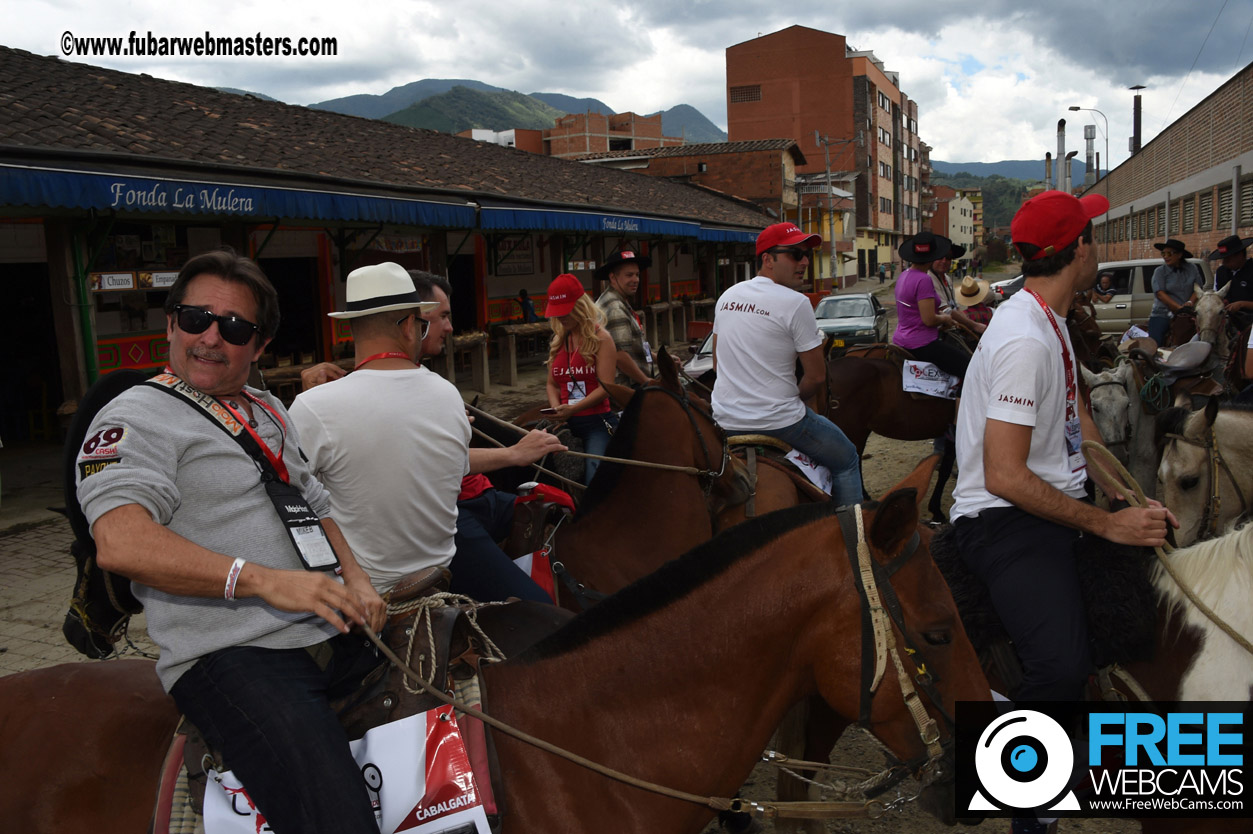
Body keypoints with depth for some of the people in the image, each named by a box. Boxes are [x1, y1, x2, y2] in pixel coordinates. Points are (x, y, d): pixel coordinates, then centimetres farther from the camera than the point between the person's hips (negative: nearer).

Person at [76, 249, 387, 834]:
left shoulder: (269, 412, 23)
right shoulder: (136, 419, -2)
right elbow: (121, 543, -19)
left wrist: (355, 580, 8)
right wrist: (265, 581, -27)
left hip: (334, 635, 8)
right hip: (233, 655, -8)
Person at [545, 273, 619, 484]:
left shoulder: (600, 338, -4)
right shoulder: (558, 341, 15)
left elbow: (605, 387, -12)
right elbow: (552, 383, 18)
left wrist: (573, 409, -21)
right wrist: (556, 408, -4)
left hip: (597, 421, -6)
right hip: (567, 426, 6)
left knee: (594, 479, -18)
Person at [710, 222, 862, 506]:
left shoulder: (726, 297, 5)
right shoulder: (795, 303, -15)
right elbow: (816, 376, -11)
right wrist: (795, 398, 7)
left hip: (724, 421, 7)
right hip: (779, 423, -7)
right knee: (846, 459, 16)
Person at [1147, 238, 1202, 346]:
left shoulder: (1192, 269, 10)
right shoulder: (1160, 271, 2)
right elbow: (1160, 294, -9)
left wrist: (1190, 302, -15)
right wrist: (1179, 308, -18)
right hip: (1162, 315, -2)